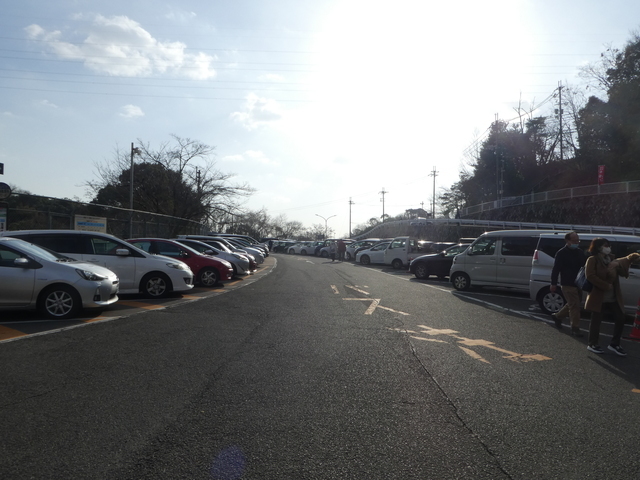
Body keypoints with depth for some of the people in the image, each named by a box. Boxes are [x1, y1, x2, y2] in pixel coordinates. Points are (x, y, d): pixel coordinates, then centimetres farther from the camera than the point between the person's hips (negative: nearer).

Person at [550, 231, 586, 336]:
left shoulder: (580, 252, 11)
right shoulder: (562, 253, -11)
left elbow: (585, 265, 19)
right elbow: (556, 269, -12)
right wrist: (553, 283, -15)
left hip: (578, 283, 8)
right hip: (568, 284, -7)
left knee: (572, 305, 17)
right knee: (574, 306, -7)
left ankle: (557, 316, 37)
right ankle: (575, 329, 1)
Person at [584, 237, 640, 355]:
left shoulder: (611, 259, 11)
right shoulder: (592, 260, -9)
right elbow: (590, 276, -18)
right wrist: (606, 285, -19)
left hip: (613, 297, 7)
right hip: (598, 296, -7)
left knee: (620, 319, 5)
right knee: (596, 320, 2)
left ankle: (614, 344, 19)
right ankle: (592, 344, 14)